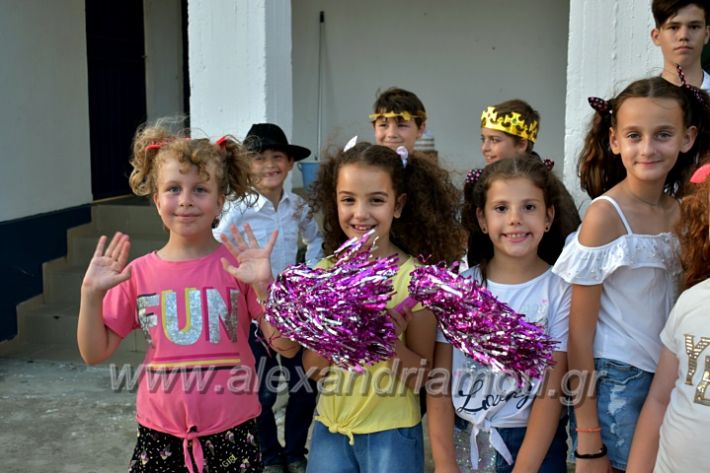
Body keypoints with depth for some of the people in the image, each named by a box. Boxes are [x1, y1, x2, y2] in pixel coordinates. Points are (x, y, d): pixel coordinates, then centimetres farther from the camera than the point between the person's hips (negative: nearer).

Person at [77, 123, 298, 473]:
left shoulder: (238, 265, -8)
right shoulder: (138, 273, -1)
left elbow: (287, 348, -10)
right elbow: (95, 353, 4)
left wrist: (263, 287, -23)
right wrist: (91, 293, -9)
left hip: (231, 432, -2)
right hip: (158, 435, 2)